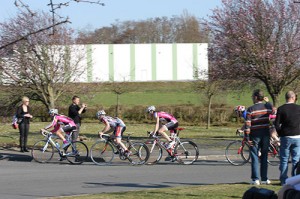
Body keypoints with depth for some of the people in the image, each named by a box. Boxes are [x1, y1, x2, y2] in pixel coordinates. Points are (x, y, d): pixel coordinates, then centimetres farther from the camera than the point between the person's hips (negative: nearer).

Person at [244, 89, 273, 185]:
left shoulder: (251, 109, -10)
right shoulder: (268, 106, 2)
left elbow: (247, 124, -12)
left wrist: (247, 137, -9)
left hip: (255, 135, -4)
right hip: (266, 134, 4)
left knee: (255, 157, 2)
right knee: (264, 157, 11)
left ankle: (255, 179, -3)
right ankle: (264, 179, 10)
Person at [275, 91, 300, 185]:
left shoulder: (281, 109, -5)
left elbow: (277, 124, -6)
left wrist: (281, 134, 8)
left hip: (286, 137, -1)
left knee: (284, 160, 6)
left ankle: (284, 180, 5)